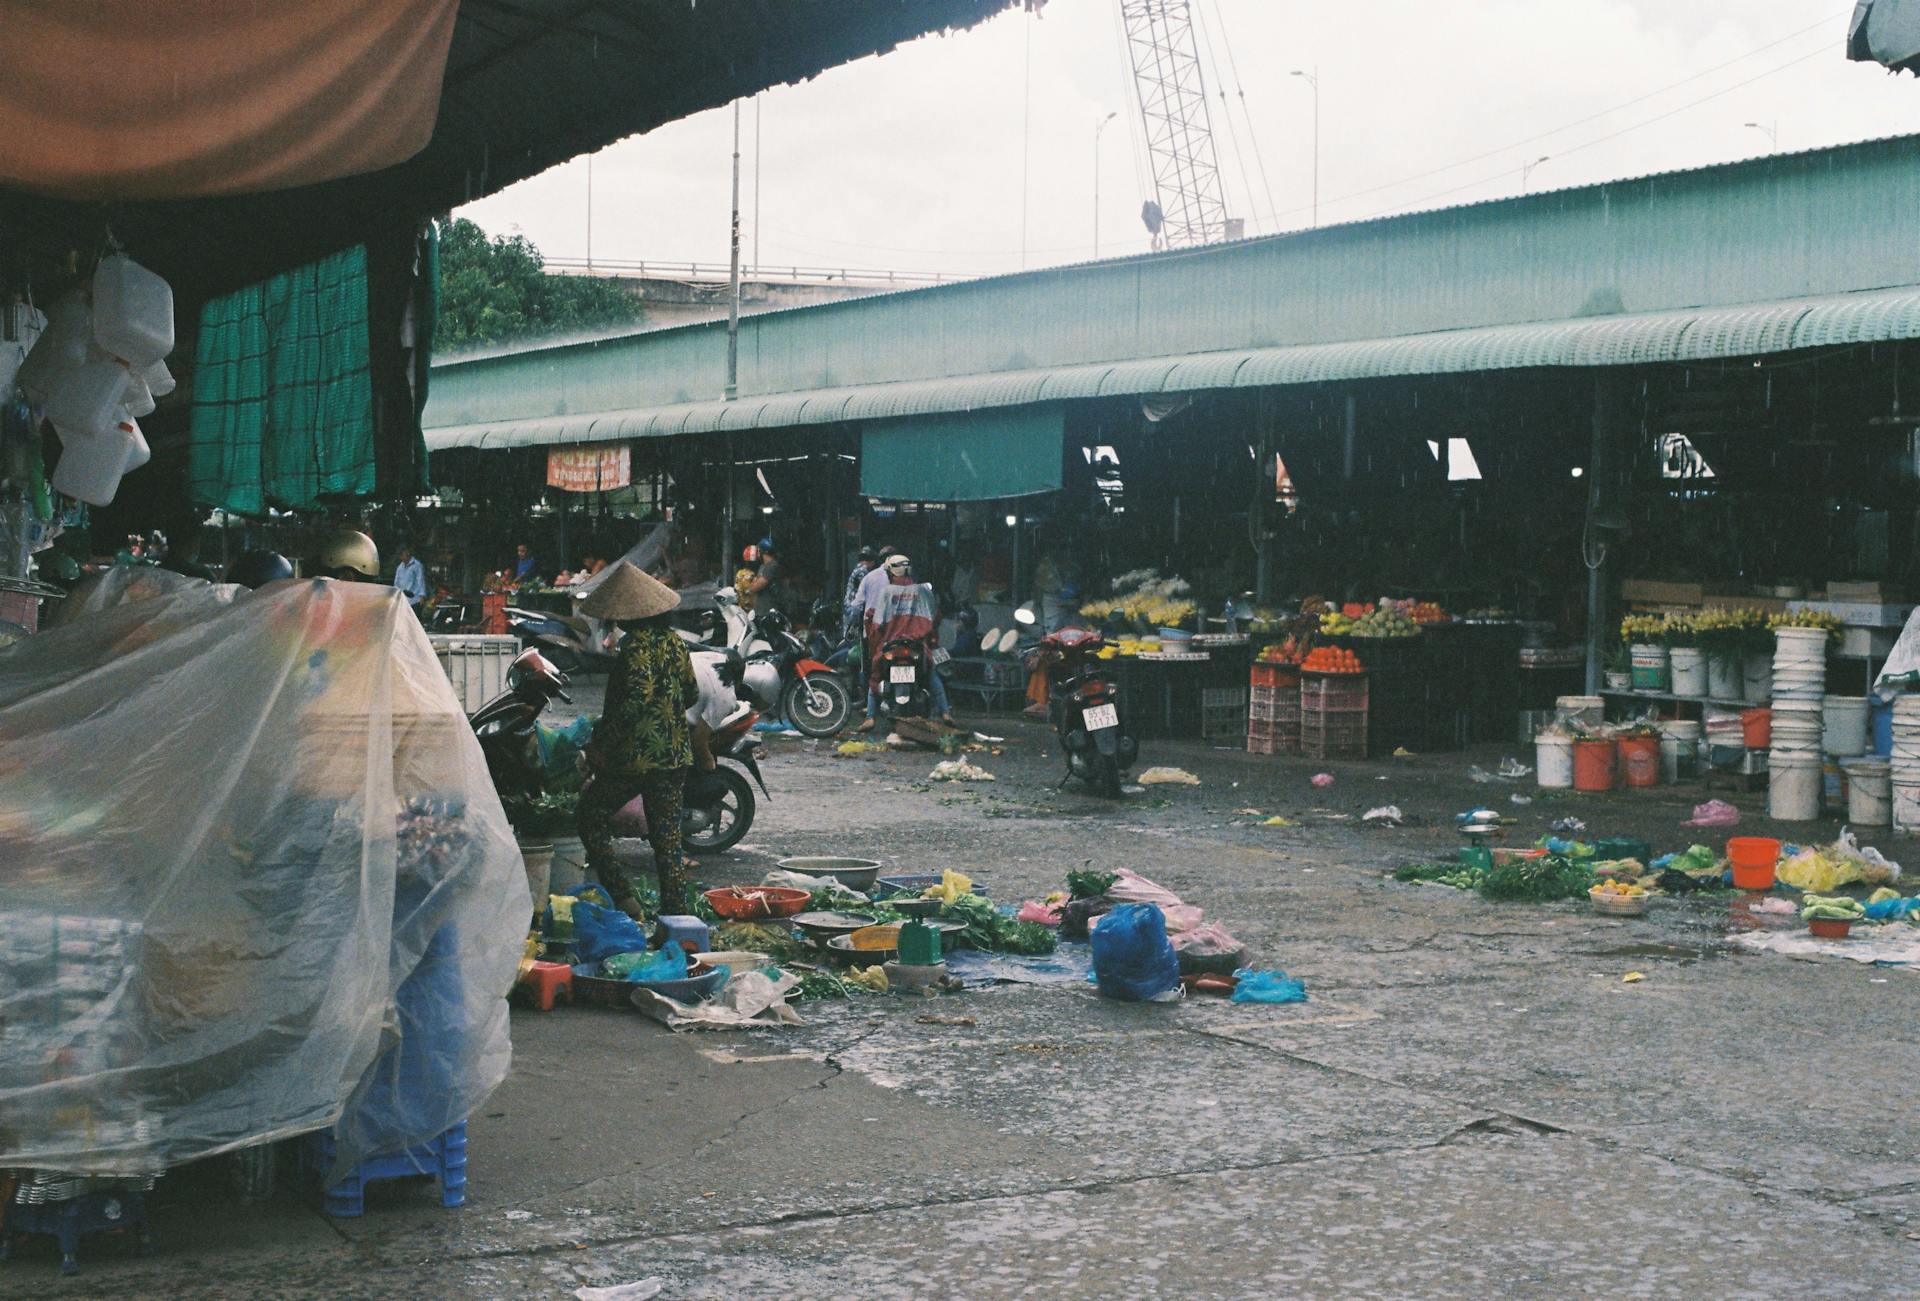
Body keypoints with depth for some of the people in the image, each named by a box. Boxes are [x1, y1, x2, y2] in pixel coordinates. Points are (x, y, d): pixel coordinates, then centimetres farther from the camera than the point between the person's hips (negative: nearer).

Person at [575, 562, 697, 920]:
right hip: (676, 756, 7)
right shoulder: (674, 640, 7)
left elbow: (635, 700, -25)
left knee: (591, 815, 10)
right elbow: (691, 693, 15)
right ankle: (676, 914, 10)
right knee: (668, 838, 11)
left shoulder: (635, 646, -16)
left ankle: (621, 895, 0)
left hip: (636, 756, -7)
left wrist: (602, 743, -20)